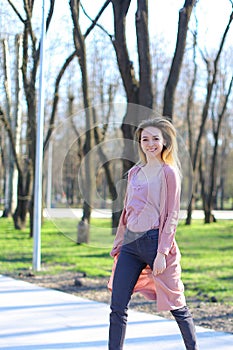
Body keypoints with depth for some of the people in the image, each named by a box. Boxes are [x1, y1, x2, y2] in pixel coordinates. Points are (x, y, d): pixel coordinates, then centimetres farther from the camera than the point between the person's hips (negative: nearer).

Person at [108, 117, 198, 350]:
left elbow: (172, 216, -8)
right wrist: (119, 244, 17)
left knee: (176, 305, 6)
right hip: (130, 243, 6)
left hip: (155, 241, -6)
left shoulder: (168, 172, -5)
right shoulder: (134, 172, 13)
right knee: (117, 307, 1)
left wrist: (162, 253, -14)